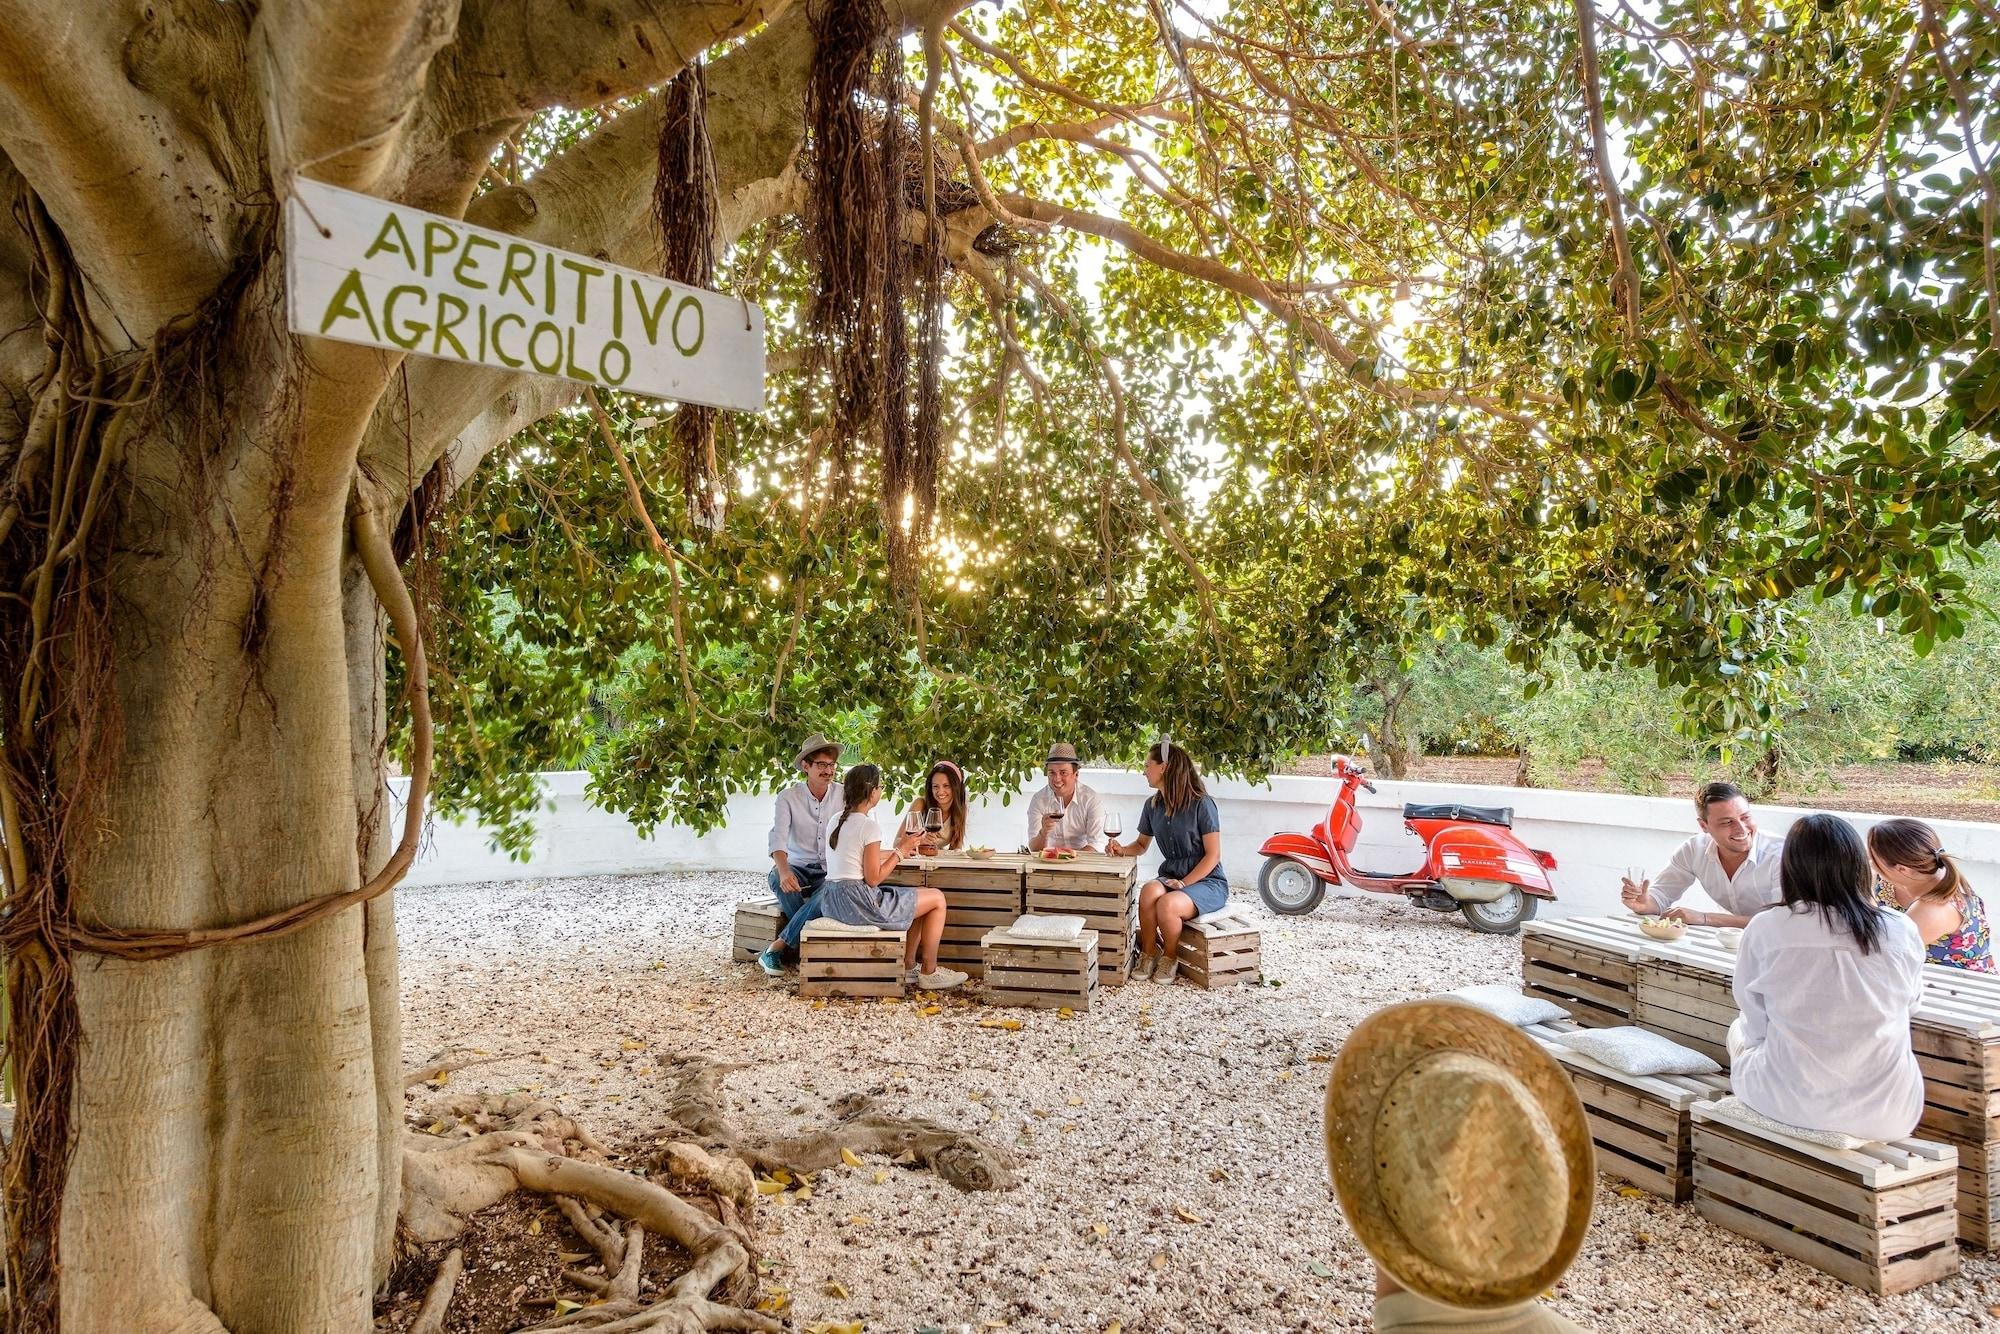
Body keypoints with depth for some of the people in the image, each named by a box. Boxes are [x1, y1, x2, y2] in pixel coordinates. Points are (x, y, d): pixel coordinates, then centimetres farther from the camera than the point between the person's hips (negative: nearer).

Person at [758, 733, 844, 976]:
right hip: (798, 868, 0)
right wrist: (784, 871, -38)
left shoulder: (843, 796, 3)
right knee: (776, 878, -34)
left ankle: (777, 947, -25)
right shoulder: (788, 797, -4)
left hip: (830, 873, 0)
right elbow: (778, 838, -18)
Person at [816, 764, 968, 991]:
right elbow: (873, 879, -17)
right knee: (937, 898, 4)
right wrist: (900, 851, -6)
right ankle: (929, 972, 13)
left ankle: (907, 966, 24)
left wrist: (896, 849, 24)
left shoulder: (836, 821, 10)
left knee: (919, 895, 25)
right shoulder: (869, 826, -16)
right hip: (858, 902, -9)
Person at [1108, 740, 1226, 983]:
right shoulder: (1152, 805, 8)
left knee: (1167, 904, -34)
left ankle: (1169, 958, -6)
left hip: (1207, 881, -5)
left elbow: (1213, 855, -11)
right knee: (1149, 891, -31)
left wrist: (1183, 883, -18)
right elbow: (1142, 844, 23)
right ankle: (1148, 954, -10)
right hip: (1171, 877, 5)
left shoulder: (1201, 804, -12)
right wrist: (1122, 850, 1)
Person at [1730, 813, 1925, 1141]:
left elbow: (1756, 1025, 0)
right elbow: (1911, 1005, 14)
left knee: (1739, 1031, 30)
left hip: (1789, 1104, -2)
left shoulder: (1764, 929, -12)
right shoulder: (1902, 931, -7)